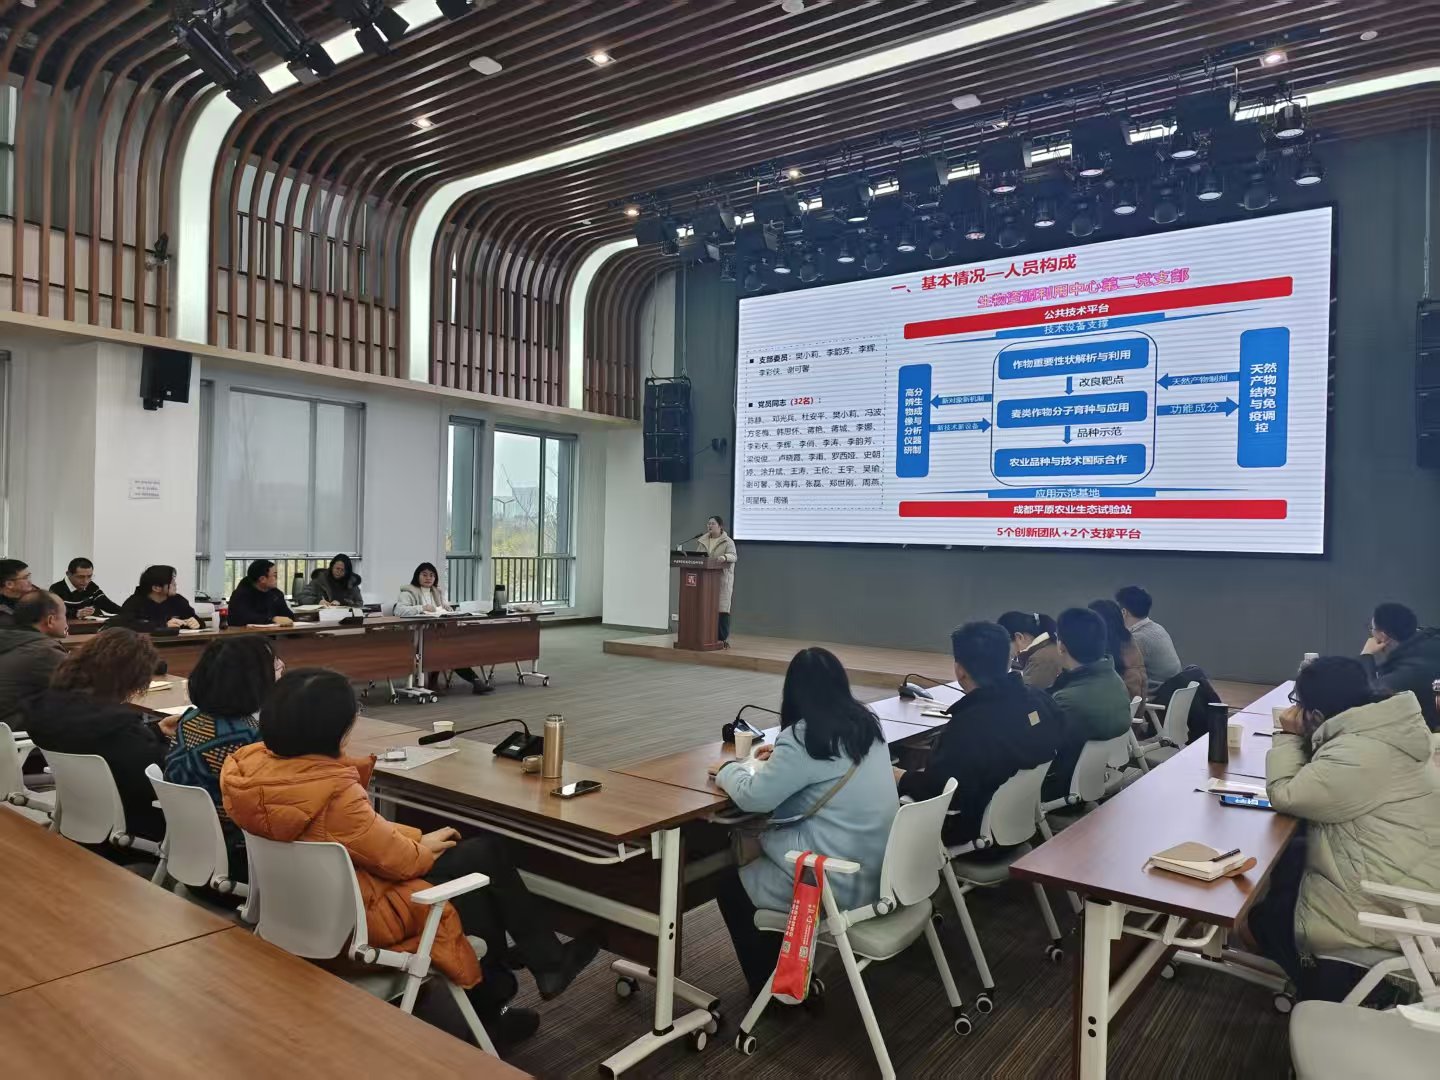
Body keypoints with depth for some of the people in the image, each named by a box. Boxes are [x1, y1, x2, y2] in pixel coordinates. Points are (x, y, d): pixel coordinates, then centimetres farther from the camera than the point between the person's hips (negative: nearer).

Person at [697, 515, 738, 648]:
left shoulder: (727, 542, -1)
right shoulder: (703, 541, 16)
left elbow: (733, 556, -15)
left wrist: (725, 557, -35)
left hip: (722, 580, -5)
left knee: (722, 609, -6)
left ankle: (723, 638, -1)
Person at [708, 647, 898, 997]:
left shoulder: (804, 737, -19)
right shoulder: (866, 724, 4)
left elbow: (753, 798, -14)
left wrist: (727, 770, 4)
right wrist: (785, 756, 27)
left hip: (843, 884, -8)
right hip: (879, 871, 8)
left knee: (731, 883, 13)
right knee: (765, 858, 25)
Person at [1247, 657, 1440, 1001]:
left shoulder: (1357, 755, -27)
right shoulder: (1382, 728, 4)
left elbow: (1285, 795, -18)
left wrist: (1289, 737, -9)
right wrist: (1302, 739, 2)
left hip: (1392, 909, -10)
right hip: (1407, 887, 10)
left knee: (1265, 913, 5)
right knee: (1286, 857, 19)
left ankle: (1328, 997, 21)